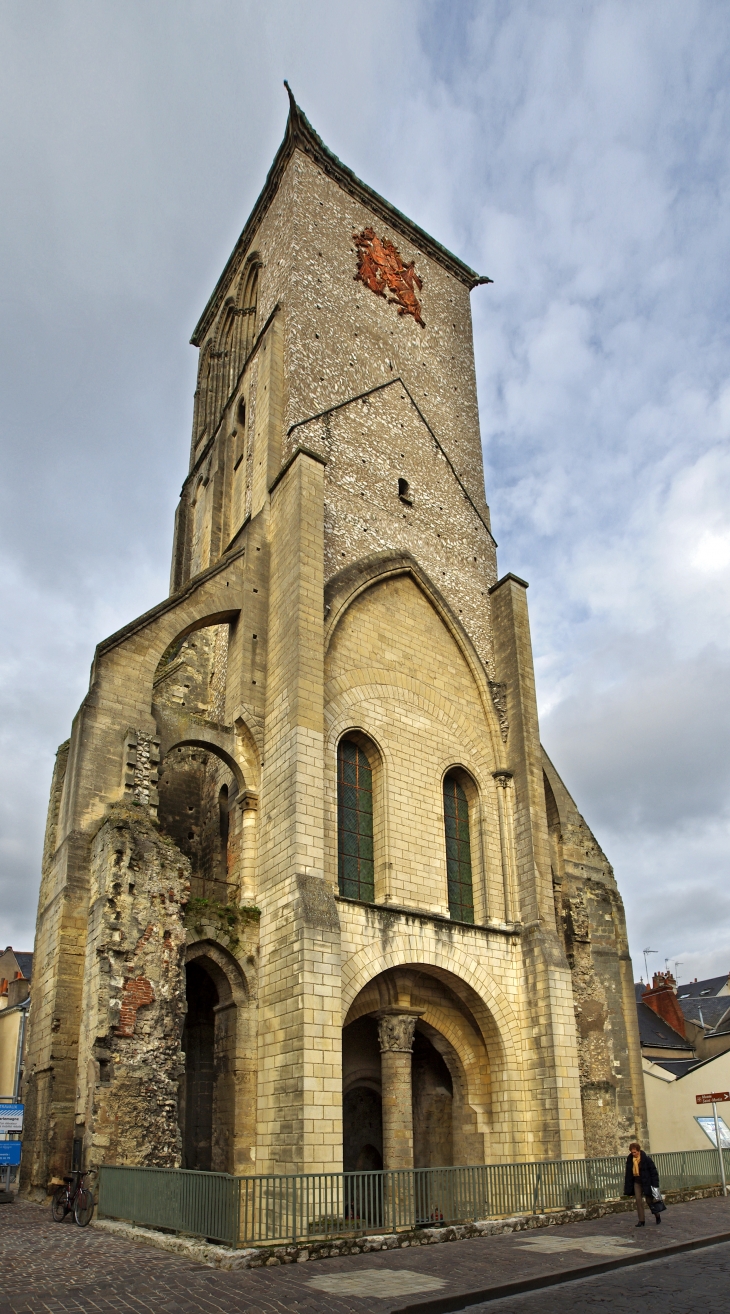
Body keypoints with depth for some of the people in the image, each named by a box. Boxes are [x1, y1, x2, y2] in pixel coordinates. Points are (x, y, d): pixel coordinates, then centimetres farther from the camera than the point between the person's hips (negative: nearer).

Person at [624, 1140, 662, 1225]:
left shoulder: (646, 1158, -17)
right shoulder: (629, 1158, -2)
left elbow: (653, 1171, -12)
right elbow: (628, 1173, 6)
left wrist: (655, 1183, -15)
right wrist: (627, 1186, 6)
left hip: (646, 1182, -4)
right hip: (636, 1182, 4)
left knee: (650, 1199, 6)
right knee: (638, 1200, -3)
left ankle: (657, 1215, 31)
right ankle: (641, 1220, 5)